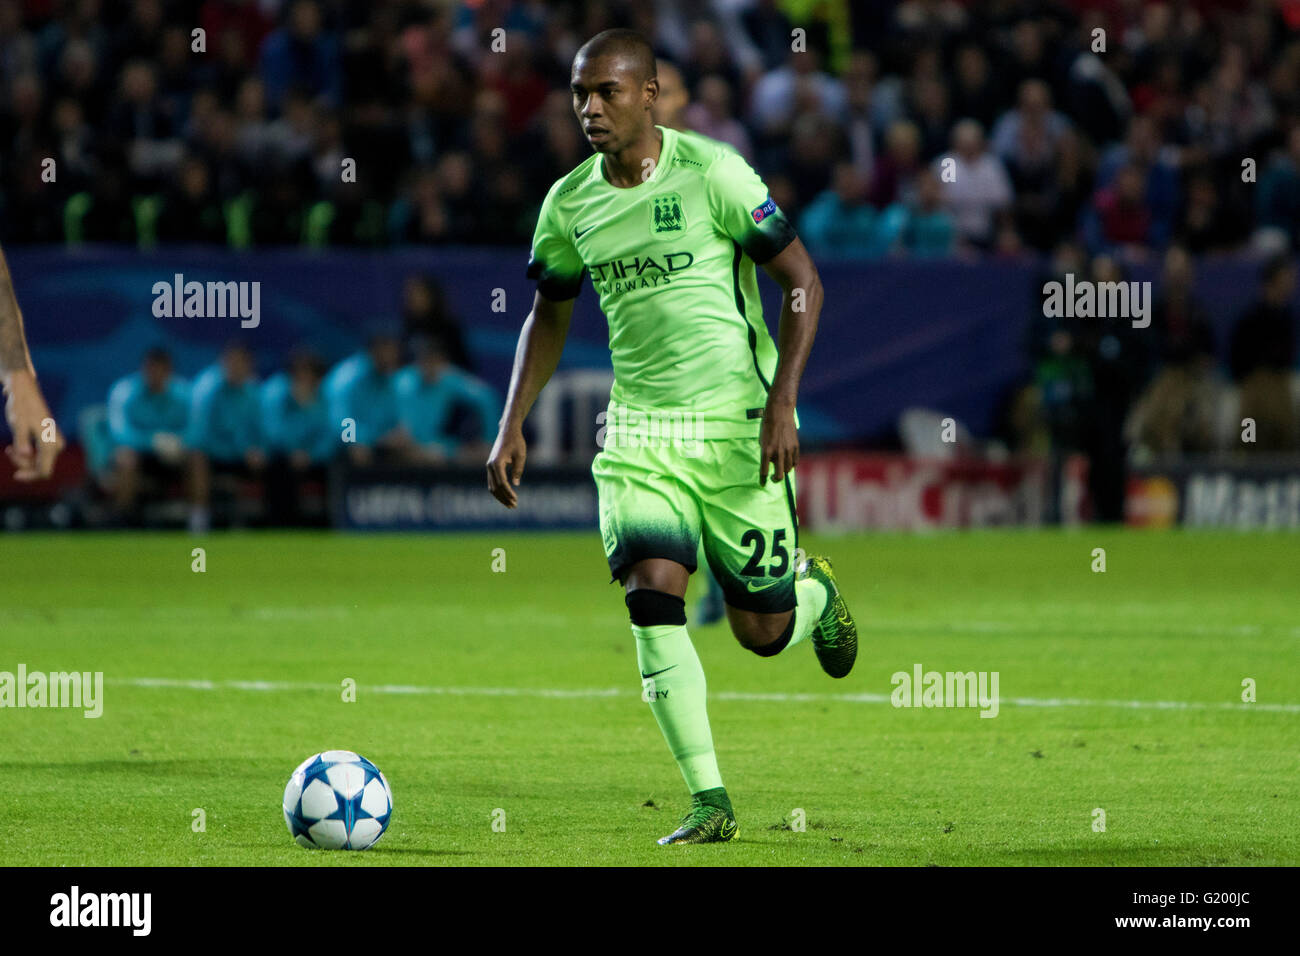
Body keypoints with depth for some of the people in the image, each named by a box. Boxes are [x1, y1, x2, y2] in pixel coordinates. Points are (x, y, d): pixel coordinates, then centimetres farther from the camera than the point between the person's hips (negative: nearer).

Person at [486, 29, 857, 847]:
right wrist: (513, 427, 10)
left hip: (737, 425, -4)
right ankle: (711, 802, -10)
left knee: (762, 632, 0)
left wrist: (782, 400, -17)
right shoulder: (569, 204, 4)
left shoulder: (711, 172, -11)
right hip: (639, 432, 4)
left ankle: (815, 592, 38)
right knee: (652, 595, -16)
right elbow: (549, 316, 19)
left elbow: (802, 280, -8)